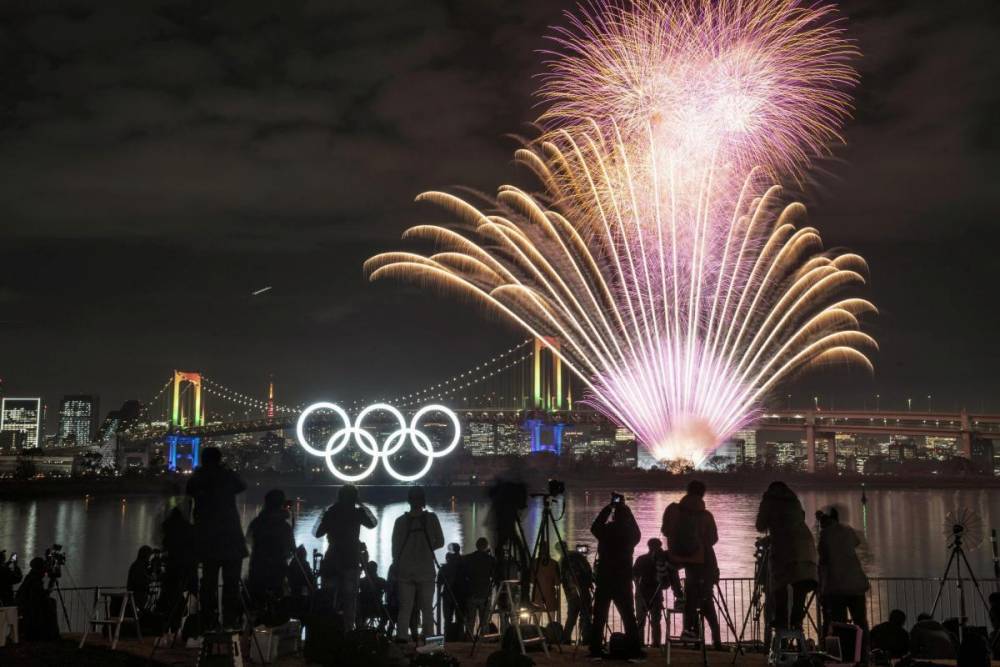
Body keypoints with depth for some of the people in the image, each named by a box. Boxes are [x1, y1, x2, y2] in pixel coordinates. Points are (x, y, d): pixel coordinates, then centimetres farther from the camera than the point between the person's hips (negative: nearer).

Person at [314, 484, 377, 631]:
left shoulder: (331, 512, 2)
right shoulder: (357, 512, -3)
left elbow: (318, 533, 10)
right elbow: (372, 523, 14)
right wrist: (362, 505, 15)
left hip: (332, 561, 2)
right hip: (351, 562, -2)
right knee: (349, 598, 1)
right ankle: (348, 628, -4)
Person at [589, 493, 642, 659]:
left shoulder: (606, 530, -5)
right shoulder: (630, 533, -3)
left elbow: (594, 527, 19)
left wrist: (608, 508, 18)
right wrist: (626, 510, 26)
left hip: (604, 578, 0)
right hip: (623, 579, 0)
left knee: (599, 616, 6)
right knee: (628, 615, 8)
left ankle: (596, 649, 0)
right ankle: (634, 650, 1)